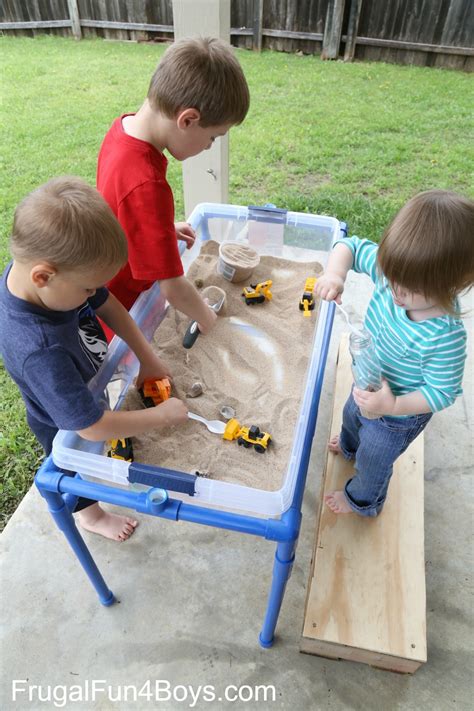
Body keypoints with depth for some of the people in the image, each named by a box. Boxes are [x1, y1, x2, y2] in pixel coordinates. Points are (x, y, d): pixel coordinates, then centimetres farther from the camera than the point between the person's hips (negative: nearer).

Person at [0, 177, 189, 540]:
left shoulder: (46, 264, -27)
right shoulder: (39, 351, -48)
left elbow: (107, 305, -11)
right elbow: (91, 427, -42)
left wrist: (148, 359, -14)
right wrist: (162, 415, -30)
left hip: (90, 386, 5)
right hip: (67, 426, -5)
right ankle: (93, 516, 58)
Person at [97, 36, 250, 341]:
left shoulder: (125, 126, -10)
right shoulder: (146, 186, -38)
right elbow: (174, 288, -31)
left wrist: (165, 227, 6)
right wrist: (209, 321, -14)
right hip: (125, 314, -8)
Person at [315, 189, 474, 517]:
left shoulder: (445, 337, -41)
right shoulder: (397, 272, -27)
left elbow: (442, 391, -29)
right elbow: (352, 246, -16)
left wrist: (393, 406, -40)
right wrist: (335, 274, -35)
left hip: (398, 416, -6)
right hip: (369, 385, 6)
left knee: (372, 460, 23)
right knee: (351, 416, 38)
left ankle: (363, 500, 58)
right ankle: (350, 445, 76)